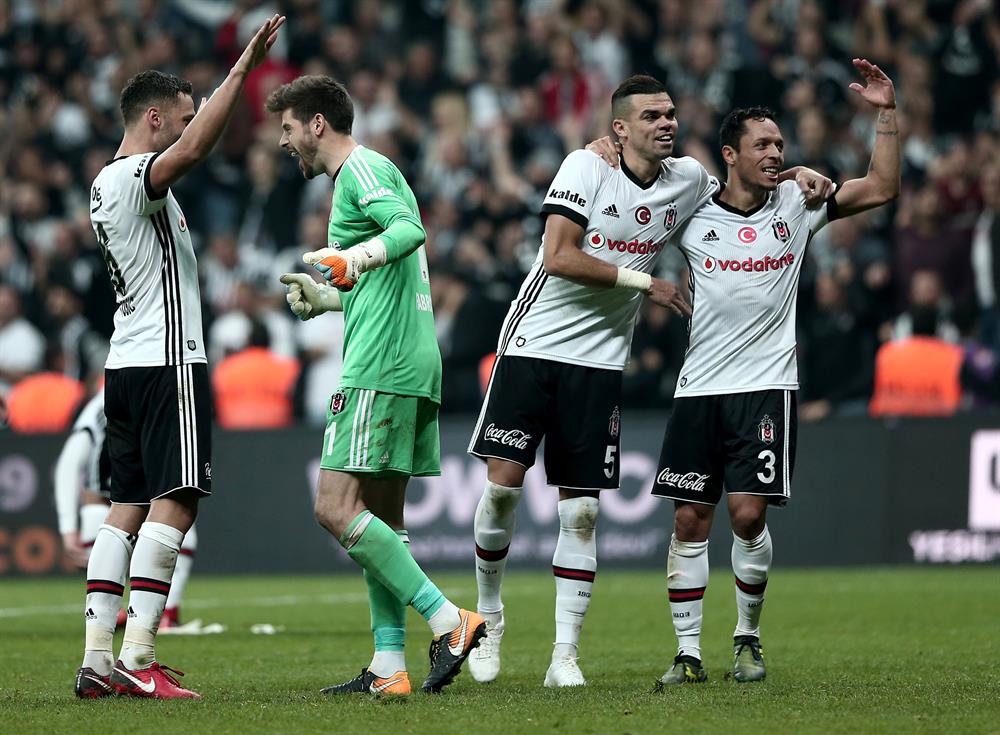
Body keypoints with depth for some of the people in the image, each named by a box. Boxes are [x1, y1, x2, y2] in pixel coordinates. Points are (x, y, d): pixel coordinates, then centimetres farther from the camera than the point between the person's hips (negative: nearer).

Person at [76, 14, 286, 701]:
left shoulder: (107, 185, 18)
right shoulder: (135, 178, -12)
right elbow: (193, 148, -30)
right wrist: (245, 66, -30)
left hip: (127, 362, 10)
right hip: (166, 362, -10)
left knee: (129, 508, 8)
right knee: (173, 504, -12)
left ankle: (98, 659, 4)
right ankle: (136, 660, -19)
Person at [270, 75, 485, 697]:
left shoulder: (361, 167, -4)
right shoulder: (368, 173, 26)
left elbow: (410, 229, -25)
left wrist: (354, 260, -40)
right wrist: (327, 297, 36)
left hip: (380, 367, -11)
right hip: (413, 367, 11)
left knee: (337, 509, -14)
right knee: (380, 519, 9)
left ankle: (449, 621, -18)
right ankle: (389, 668, 7)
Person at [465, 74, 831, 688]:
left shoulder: (690, 179, 5)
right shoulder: (587, 166, -9)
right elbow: (560, 257, -17)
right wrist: (645, 282, -16)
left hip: (600, 360, 3)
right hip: (534, 343, -3)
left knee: (581, 511, -1)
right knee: (504, 482, -10)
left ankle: (565, 655, 2)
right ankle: (489, 615, 13)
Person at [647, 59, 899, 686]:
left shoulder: (796, 205, 5)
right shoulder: (695, 215, 5)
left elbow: (882, 188, 0)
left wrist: (887, 112, -7)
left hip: (766, 386, -1)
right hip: (700, 387, 1)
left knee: (748, 512, -11)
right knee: (690, 520, -1)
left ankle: (748, 638, 10)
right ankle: (689, 653, 7)